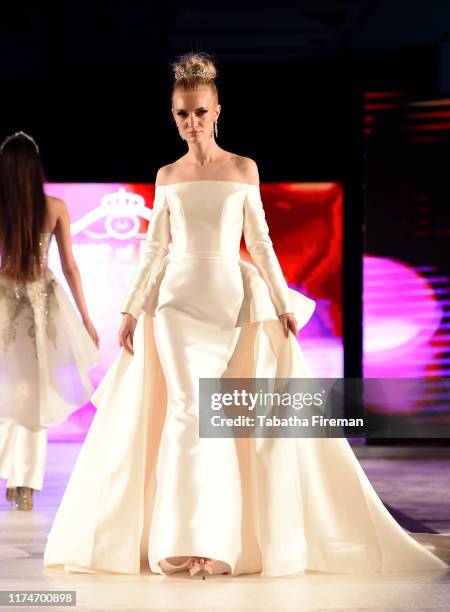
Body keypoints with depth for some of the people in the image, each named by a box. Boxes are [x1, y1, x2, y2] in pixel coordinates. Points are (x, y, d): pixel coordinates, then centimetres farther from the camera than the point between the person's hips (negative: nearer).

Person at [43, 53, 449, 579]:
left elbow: (260, 243, 6)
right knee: (188, 408, -11)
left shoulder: (244, 169, 7)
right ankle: (185, 542, -8)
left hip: (233, 296, 0)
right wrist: (131, 309, 6)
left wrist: (284, 304, 0)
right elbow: (154, 249, 12)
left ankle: (218, 542, 4)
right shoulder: (166, 176, 10)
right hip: (178, 298, 0)